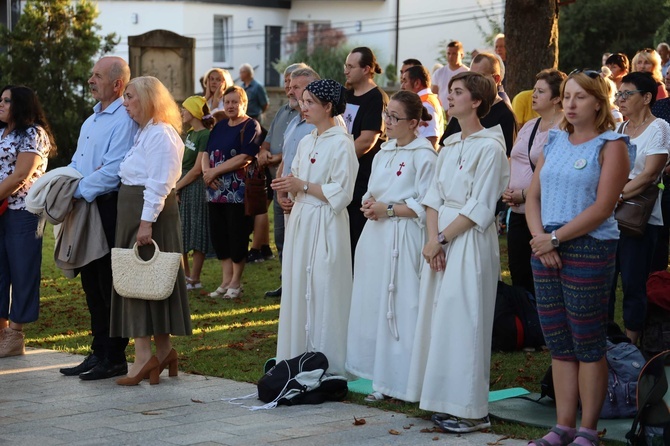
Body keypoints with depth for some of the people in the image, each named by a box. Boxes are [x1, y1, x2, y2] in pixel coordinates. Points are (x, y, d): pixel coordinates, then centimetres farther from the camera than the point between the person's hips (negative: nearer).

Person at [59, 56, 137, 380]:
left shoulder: (124, 120, -12)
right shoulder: (91, 120, 19)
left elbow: (112, 171, -21)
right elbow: (76, 163, 22)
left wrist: (78, 190, -16)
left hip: (110, 207, -9)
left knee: (110, 285, -4)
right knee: (91, 282, 12)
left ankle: (115, 359, 3)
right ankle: (99, 353, 20)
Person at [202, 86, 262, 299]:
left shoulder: (250, 126, -6)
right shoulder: (219, 126, 16)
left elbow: (244, 158, -17)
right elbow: (207, 153, 12)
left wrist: (215, 171, -15)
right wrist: (207, 171, -9)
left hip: (238, 192, -7)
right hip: (216, 191, 7)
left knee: (237, 237, -1)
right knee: (219, 236, 8)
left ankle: (235, 283, 9)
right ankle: (226, 281, 17)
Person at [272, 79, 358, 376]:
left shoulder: (341, 143, -10)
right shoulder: (306, 143, 15)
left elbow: (341, 193, -16)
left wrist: (303, 186, -14)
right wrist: (288, 186, 0)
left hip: (325, 226, -8)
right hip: (301, 222, 8)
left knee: (322, 293, -5)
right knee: (297, 290, 9)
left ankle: (325, 362, 3)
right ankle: (299, 360, 17)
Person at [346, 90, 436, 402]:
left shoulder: (424, 156, -8)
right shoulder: (383, 154, 16)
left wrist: (388, 209, -13)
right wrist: (368, 205, 3)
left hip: (404, 240, -8)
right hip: (376, 235, 8)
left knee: (402, 307, -7)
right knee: (374, 305, 8)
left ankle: (404, 382, -1)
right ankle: (383, 379, 14)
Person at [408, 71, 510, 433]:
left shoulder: (490, 147, -10)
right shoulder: (450, 145, 14)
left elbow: (480, 208, -14)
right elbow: (434, 196, 9)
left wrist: (443, 239, -14)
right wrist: (432, 239, -5)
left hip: (471, 241, -8)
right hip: (441, 241, 8)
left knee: (462, 318, -6)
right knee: (438, 316, 8)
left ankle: (470, 409, 0)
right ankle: (444, 401, 15)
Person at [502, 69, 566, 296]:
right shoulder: (529, 126, 15)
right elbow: (512, 162, 20)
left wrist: (525, 194, -17)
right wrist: (506, 190, 3)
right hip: (518, 213, 8)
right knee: (518, 275, 12)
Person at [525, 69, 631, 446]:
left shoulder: (611, 145, -5)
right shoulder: (554, 141, 13)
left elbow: (602, 208, -14)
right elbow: (534, 195, 11)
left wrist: (555, 237, -14)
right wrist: (540, 237, -6)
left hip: (589, 250, -6)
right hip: (546, 250, 6)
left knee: (588, 344, 0)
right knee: (559, 344, 9)